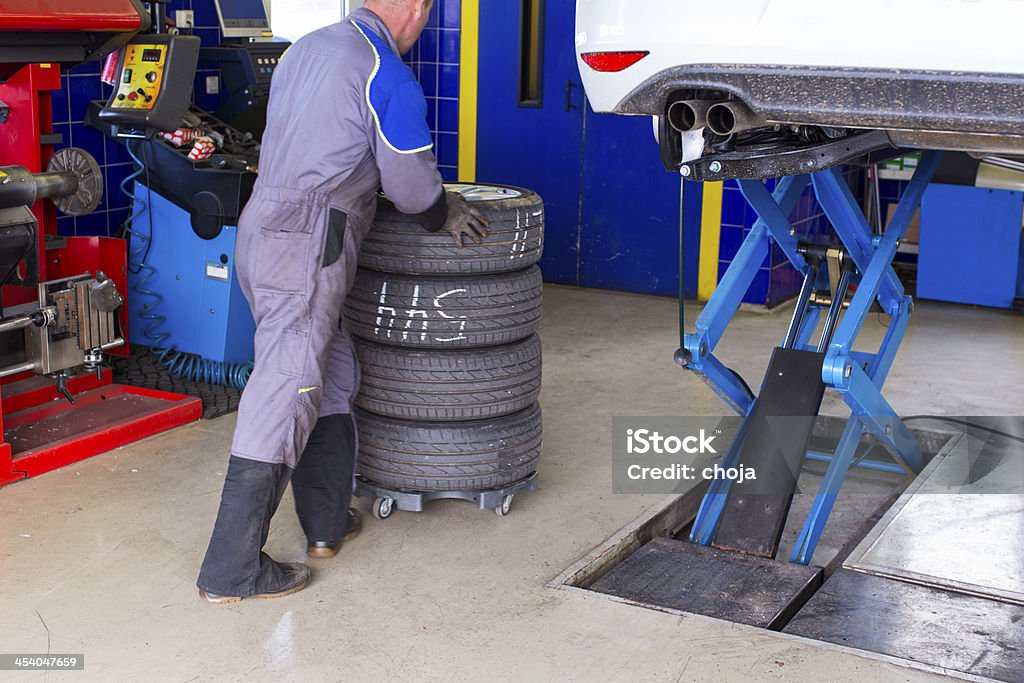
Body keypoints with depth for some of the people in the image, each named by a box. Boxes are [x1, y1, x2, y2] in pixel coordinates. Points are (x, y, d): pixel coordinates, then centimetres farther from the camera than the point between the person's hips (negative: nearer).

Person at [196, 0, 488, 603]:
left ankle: (327, 522, 28)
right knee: (283, 400, -6)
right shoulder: (390, 78, -9)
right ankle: (231, 571, -2)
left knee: (333, 377, 19)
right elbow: (415, 186, -7)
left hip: (261, 230, 9)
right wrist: (447, 216, 15)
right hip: (305, 249, -9)